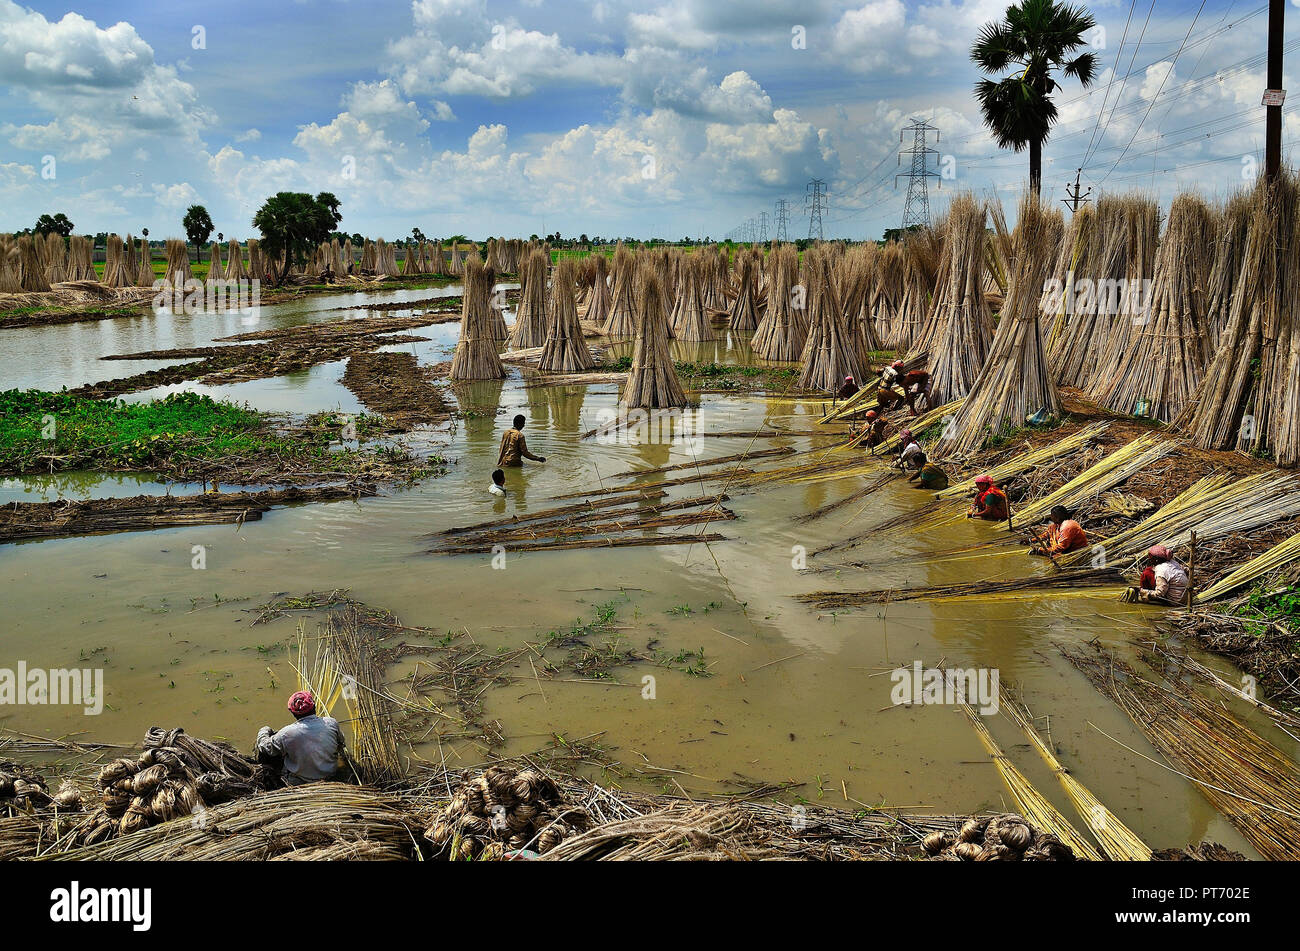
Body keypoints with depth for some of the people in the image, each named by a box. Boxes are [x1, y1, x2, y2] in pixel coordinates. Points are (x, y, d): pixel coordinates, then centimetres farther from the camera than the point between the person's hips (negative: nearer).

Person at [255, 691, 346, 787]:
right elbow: (341, 742, 6)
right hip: (330, 778, 3)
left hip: (299, 783, -3)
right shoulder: (332, 723, -14)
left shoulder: (286, 734, -21)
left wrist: (263, 731, 17)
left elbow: (264, 746, -4)